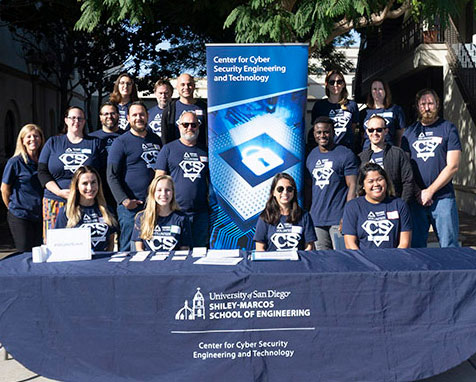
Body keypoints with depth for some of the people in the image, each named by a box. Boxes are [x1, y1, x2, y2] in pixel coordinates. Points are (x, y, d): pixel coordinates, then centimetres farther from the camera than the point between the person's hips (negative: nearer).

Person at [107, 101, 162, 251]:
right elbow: (112, 176, -7)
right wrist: (124, 200, -18)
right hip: (131, 205, -5)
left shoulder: (156, 139, 14)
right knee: (129, 249, 0)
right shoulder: (121, 142, -3)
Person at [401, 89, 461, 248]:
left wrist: (430, 191, -9)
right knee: (415, 245, 6)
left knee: (449, 246, 0)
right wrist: (417, 192, -5)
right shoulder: (410, 132, 12)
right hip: (416, 198, 2)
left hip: (443, 197, -2)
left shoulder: (448, 129, 4)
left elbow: (453, 166, -3)